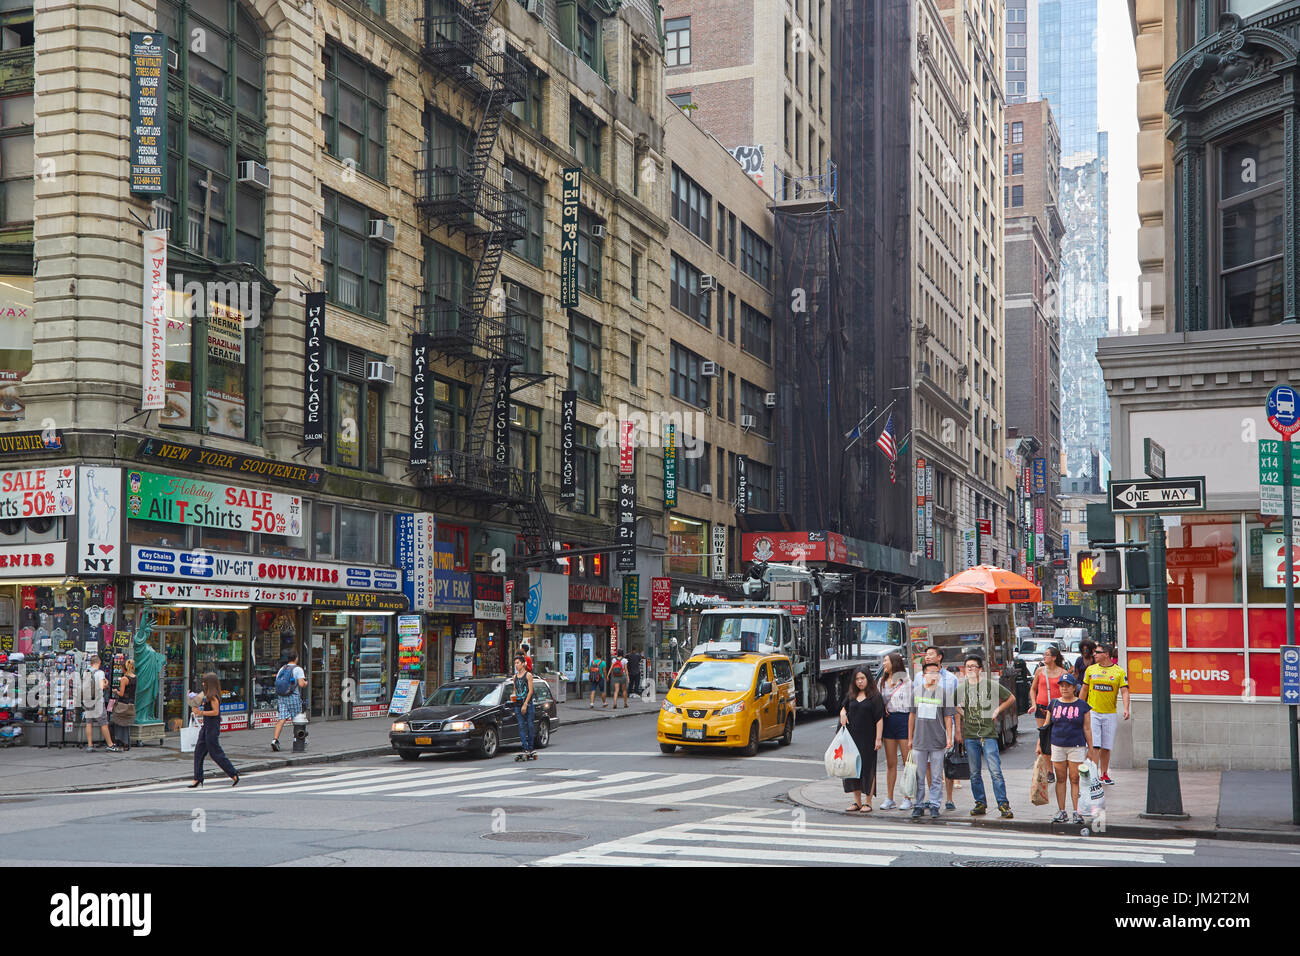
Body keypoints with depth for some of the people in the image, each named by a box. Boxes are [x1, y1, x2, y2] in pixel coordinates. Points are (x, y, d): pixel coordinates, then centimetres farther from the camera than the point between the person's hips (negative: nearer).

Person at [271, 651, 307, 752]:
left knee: (282, 719, -2)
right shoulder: (298, 669, -7)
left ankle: (275, 739, -18)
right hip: (293, 696, -5)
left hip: (280, 696, 5)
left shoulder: (282, 669, 12)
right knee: (297, 719, 9)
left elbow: (277, 682, 10)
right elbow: (301, 684, -15)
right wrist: (306, 683, 6)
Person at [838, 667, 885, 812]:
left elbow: (879, 719, -7)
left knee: (868, 769, 0)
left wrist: (878, 738, -13)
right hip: (852, 737, 5)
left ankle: (868, 802, 8)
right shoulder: (851, 696, 10)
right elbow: (844, 707, 25)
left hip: (868, 738, -5)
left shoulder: (875, 697, -4)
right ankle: (857, 802, 15)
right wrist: (843, 712, 1)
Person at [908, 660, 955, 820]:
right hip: (919, 741, 2)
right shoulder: (916, 691, 7)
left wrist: (949, 738, -2)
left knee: (936, 777, 2)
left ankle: (934, 806, 10)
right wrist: (910, 738, 14)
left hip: (938, 741, -2)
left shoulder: (943, 693, 1)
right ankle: (919, 806, 13)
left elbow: (948, 717, 4)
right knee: (919, 776, 5)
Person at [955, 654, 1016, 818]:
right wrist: (958, 731, 13)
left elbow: (1011, 698, 10)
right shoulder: (961, 687, 9)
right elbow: (958, 710, 18)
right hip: (970, 735, 4)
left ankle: (1003, 805, -4)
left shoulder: (992, 685, -1)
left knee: (995, 771, -9)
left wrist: (997, 710, 0)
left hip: (988, 734, -3)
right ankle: (980, 804, 17)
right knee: (974, 774, 8)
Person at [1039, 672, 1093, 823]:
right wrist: (1039, 744, 10)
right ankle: (1061, 811, 11)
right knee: (1060, 779, 6)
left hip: (1076, 747, -2)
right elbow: (1046, 726, 13)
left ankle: (1077, 812, 3)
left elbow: (1087, 729, 5)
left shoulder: (1082, 706, 2)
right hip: (1057, 746, 2)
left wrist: (1091, 749, 3)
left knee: (1075, 779, -2)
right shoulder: (1054, 704, 8)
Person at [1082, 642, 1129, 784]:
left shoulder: (1119, 671, 0)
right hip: (1092, 712, 0)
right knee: (1093, 746, -9)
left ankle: (1104, 775, 21)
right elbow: (1084, 689, 14)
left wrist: (1126, 708, -19)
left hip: (1110, 714, 0)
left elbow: (1124, 691, -5)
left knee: (1106, 747, 7)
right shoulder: (1090, 670, 6)